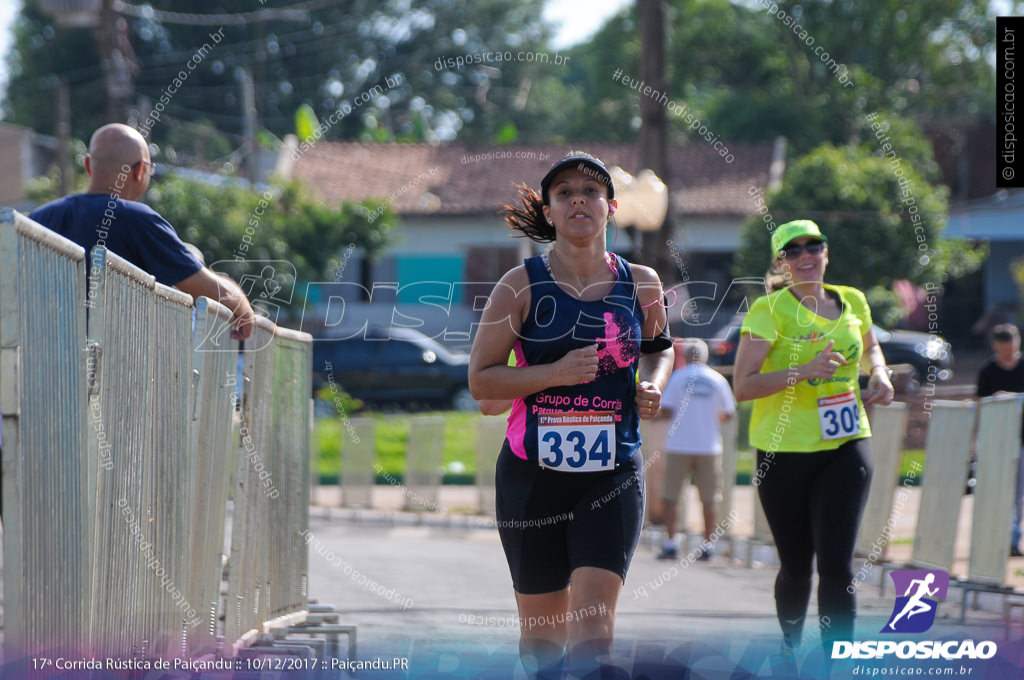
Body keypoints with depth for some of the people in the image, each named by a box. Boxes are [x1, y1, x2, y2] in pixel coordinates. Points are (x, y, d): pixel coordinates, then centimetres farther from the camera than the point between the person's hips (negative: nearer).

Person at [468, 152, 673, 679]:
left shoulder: (640, 283, 5)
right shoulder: (521, 286, -3)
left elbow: (659, 346, 25)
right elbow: (480, 381, -4)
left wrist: (652, 385, 3)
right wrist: (556, 372, -18)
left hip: (613, 475, 1)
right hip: (533, 473, -1)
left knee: (593, 625, -14)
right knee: (543, 629, 8)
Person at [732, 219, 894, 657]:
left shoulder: (852, 302, 7)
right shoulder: (769, 310, -8)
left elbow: (870, 347, 29)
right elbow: (742, 386, -17)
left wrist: (879, 374, 7)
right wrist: (804, 371, -26)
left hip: (845, 446, 2)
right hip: (784, 452, -2)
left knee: (836, 562, -12)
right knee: (796, 565, 8)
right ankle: (790, 646, 36)